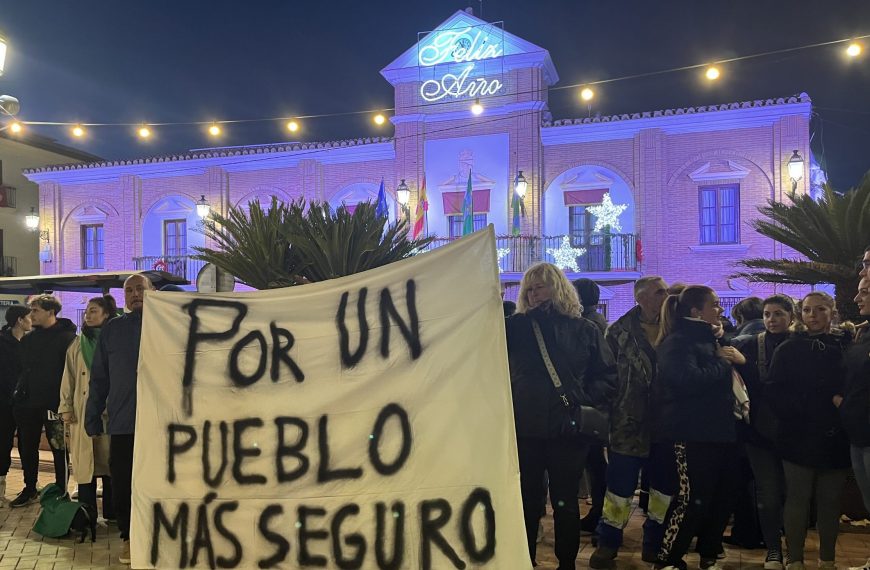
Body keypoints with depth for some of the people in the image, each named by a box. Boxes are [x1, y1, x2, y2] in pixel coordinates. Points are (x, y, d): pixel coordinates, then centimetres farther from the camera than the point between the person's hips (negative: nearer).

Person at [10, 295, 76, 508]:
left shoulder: (67, 337, -9)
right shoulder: (29, 339, 13)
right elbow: (24, 368, 19)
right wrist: (20, 392, 7)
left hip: (54, 402, -7)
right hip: (29, 402, 7)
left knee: (59, 448, 3)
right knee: (26, 447, 13)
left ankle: (61, 491, 15)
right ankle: (29, 489, 28)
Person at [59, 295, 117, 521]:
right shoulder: (77, 345, 10)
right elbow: (68, 379, 10)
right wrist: (66, 409, 3)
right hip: (82, 412, 2)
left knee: (110, 461, 3)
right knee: (84, 463, 2)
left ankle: (112, 513, 14)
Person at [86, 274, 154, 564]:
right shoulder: (112, 329, 6)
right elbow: (99, 377, 8)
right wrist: (93, 417, 6)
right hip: (122, 421, 1)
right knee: (122, 482, 7)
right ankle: (128, 536, 25)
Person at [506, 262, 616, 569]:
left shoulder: (585, 330, 4)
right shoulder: (515, 326, 4)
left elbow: (608, 375, 6)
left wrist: (588, 403, -7)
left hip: (569, 429, 0)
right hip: (525, 429, 0)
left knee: (565, 502, 11)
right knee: (526, 500, 10)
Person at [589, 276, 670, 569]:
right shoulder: (619, 331, -2)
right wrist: (607, 411, -8)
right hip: (630, 424, -3)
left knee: (665, 487, 12)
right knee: (620, 487, 4)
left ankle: (654, 544, 28)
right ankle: (607, 543, 19)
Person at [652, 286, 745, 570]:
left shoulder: (710, 339, 18)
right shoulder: (677, 342, -10)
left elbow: (725, 379, 22)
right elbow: (690, 380, -25)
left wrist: (739, 360, 2)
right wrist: (725, 362, -11)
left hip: (720, 431, 9)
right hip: (693, 434, -9)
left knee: (722, 498, 12)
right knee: (693, 499, -7)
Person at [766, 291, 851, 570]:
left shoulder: (846, 346, 4)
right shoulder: (788, 349, 1)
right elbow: (775, 393, -7)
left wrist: (843, 404, -18)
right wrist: (827, 402, -14)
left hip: (835, 438, 1)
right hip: (798, 437, -1)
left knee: (830, 500, 10)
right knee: (797, 498, 4)